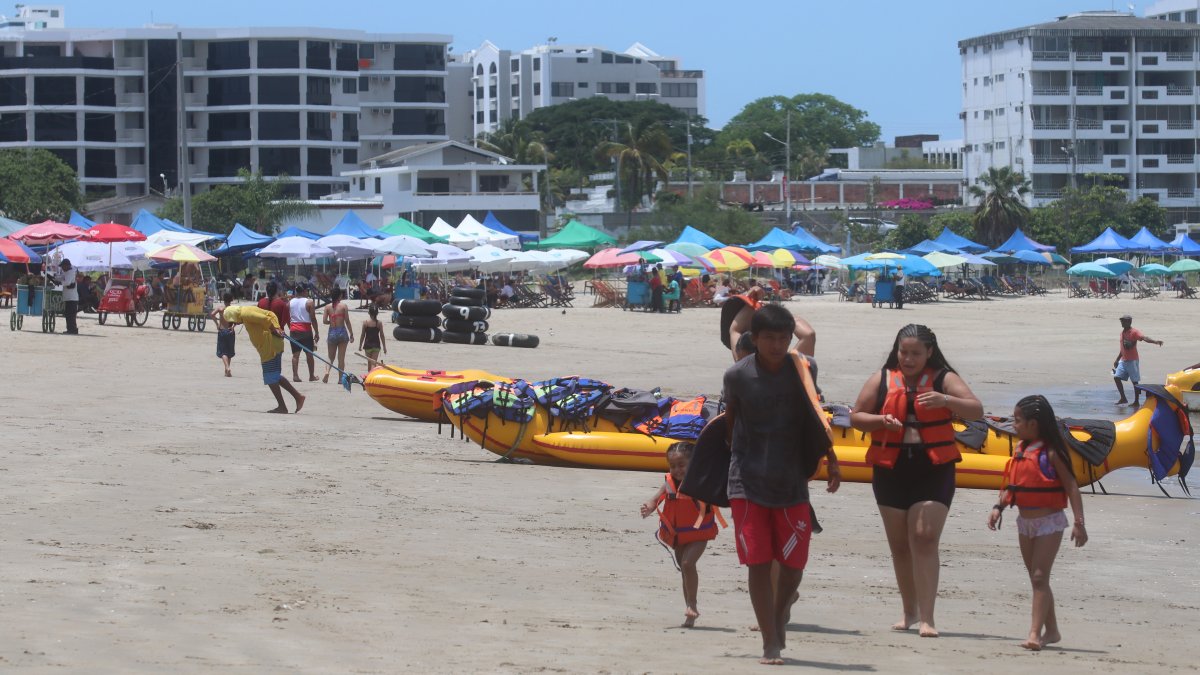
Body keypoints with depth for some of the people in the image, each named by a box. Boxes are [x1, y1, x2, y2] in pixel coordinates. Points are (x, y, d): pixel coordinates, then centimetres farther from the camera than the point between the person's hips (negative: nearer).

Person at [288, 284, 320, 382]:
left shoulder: (290, 302, 5)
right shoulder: (309, 302, -7)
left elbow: (287, 319, 8)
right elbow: (313, 319, -9)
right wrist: (316, 333, -3)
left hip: (294, 330, 3)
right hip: (306, 330, -3)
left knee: (295, 354, 5)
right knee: (309, 354, 6)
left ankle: (295, 376, -4)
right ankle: (312, 376, 12)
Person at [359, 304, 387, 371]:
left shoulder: (365, 323, -7)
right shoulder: (379, 323, -6)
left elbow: (362, 336, -1)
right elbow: (382, 336, -1)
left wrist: (360, 345, 10)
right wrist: (384, 347, 7)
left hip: (367, 344, 0)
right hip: (376, 345, 0)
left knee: (369, 362, 16)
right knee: (374, 362, -3)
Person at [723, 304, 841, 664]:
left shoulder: (802, 370, -3)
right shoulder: (737, 375, -7)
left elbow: (814, 418, 9)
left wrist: (830, 460, 7)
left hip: (792, 481, 1)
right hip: (747, 482, -1)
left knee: (793, 563, 4)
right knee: (758, 563, -4)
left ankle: (780, 613, 34)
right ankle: (771, 642, 2)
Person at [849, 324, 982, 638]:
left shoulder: (943, 379, 1)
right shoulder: (882, 380, 7)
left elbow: (976, 410, -7)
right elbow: (856, 417, 10)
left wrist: (945, 401, -24)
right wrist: (881, 421, -11)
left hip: (934, 470, -3)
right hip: (891, 470, 3)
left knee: (925, 539, -14)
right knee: (900, 544, 10)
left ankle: (926, 618, -15)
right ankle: (910, 612, 24)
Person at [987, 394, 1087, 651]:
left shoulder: (1050, 452, -15)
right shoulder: (1021, 449, 7)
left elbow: (1071, 487, -15)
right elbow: (1011, 483, 14)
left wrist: (1079, 523, -20)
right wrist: (998, 507, -1)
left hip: (1049, 521, -8)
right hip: (1025, 522, 8)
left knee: (1040, 577, -12)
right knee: (1036, 578, 12)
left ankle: (1035, 632, -15)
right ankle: (1051, 630, 21)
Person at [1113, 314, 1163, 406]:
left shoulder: (1134, 332, -11)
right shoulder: (1122, 332, 14)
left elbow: (1144, 338, -28)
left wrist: (1155, 341, -46)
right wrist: (1117, 360, 26)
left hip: (1132, 361, -8)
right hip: (1123, 360, 8)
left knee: (1135, 381, -3)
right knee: (1116, 377, 0)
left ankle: (1136, 402, 2)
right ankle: (1123, 398, 8)